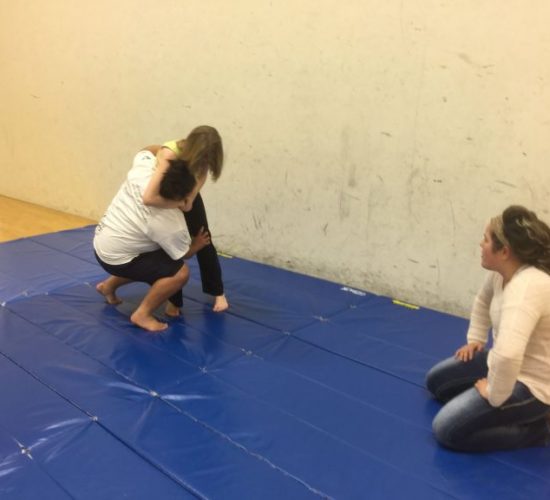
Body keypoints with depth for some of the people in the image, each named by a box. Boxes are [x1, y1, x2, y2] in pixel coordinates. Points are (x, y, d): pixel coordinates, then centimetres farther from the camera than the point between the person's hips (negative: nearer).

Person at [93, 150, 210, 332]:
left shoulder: (143, 168, -17)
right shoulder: (171, 224, -28)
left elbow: (146, 151, 7)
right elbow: (184, 253, -9)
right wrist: (198, 244, 10)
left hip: (101, 242, 8)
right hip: (114, 258, -8)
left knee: (157, 262, 30)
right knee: (180, 272, -18)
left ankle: (109, 286, 43)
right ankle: (142, 314, -4)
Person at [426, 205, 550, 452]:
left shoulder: (526, 289, -36)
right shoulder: (502, 271, -6)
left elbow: (508, 354, -49)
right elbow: (483, 301, 19)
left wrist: (494, 395, -34)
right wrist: (475, 340, 15)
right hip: (506, 365, 10)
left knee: (447, 430, -16)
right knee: (435, 381, 21)